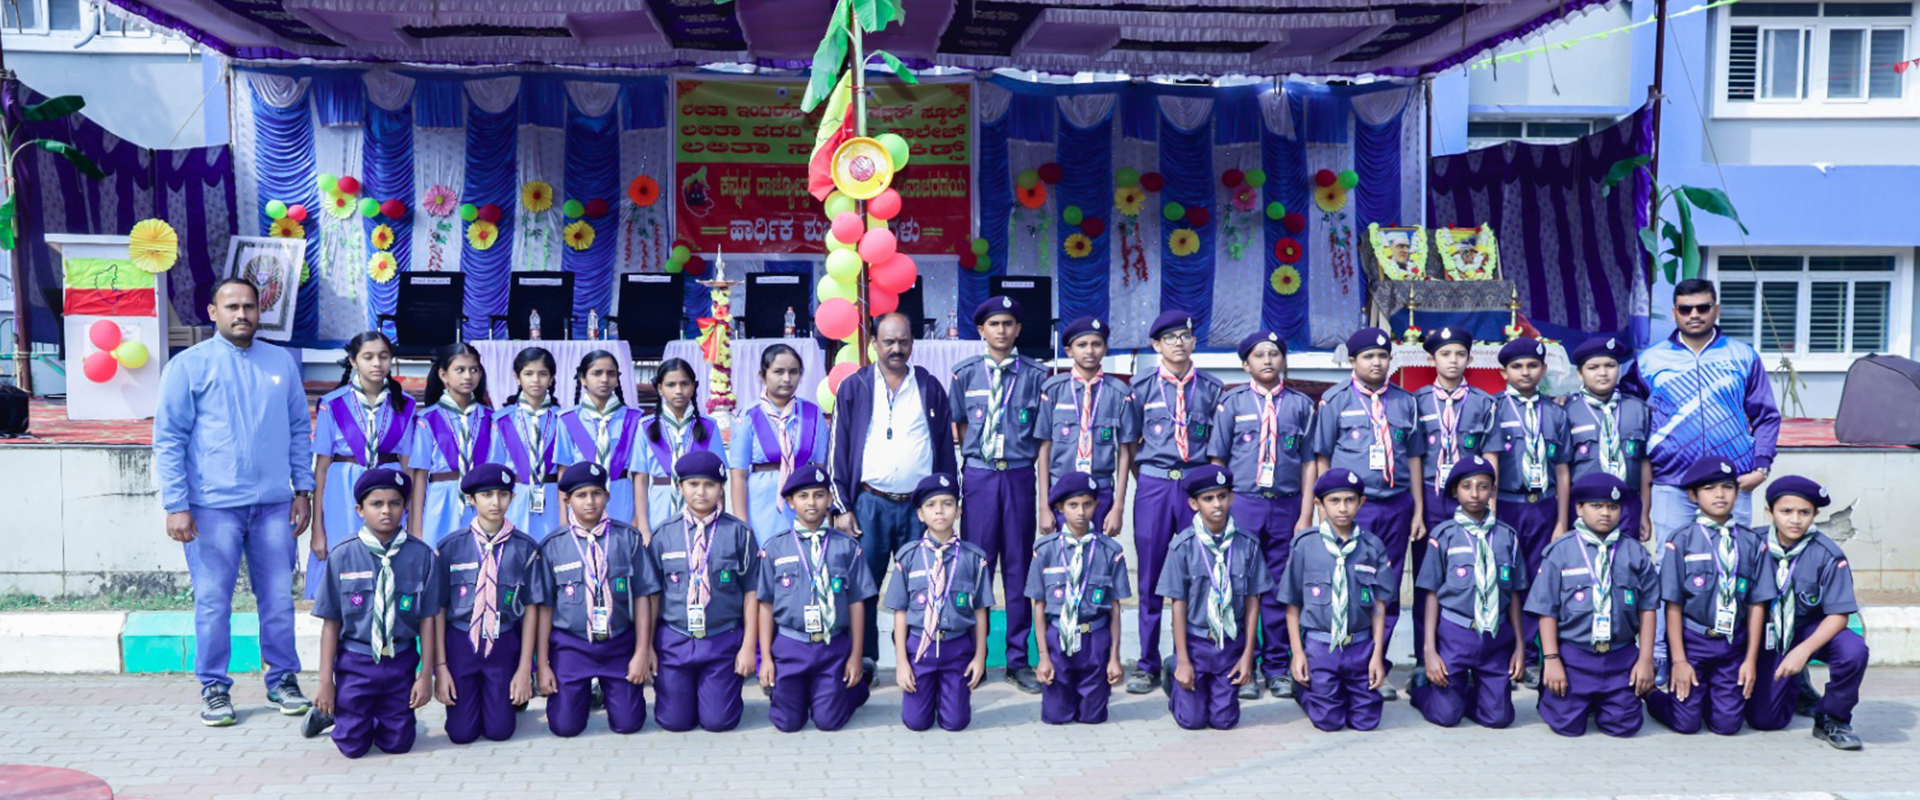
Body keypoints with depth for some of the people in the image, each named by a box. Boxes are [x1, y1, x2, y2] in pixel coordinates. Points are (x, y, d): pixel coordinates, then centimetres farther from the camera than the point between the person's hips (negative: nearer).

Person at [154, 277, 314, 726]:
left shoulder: (282, 363, 11)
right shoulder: (189, 366, 1)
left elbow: (300, 431, 14)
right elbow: (168, 440, -2)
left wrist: (303, 490, 7)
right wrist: (175, 505, -8)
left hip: (274, 504, 3)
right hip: (212, 506, -3)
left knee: (279, 598, 7)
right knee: (213, 602, 3)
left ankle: (283, 681, 19)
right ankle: (214, 689, 16)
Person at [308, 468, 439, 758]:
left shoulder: (422, 556, -8)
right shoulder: (342, 557, -8)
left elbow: (427, 620, -3)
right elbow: (331, 623, -4)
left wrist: (426, 675, -2)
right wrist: (326, 681, -3)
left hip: (401, 662, 1)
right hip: (355, 662, -1)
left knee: (398, 744, 8)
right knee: (352, 746, 4)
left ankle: (377, 716, 40)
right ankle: (328, 710, 35)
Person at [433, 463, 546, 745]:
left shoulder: (524, 548, -4)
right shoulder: (451, 547, -5)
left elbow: (531, 608, -1)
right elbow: (438, 609, -2)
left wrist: (525, 668, -3)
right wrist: (440, 667, -5)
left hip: (503, 646, 0)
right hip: (460, 644, 0)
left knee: (499, 730, 0)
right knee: (461, 732, 1)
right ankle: (463, 694, 33)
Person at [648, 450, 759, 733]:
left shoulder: (738, 533, -3)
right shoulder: (664, 535, 1)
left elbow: (751, 593, -1)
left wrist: (748, 647, -3)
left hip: (723, 642, -1)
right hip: (674, 642, 1)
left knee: (718, 721, 0)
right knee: (675, 721, 4)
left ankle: (713, 690, 32)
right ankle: (684, 689, 36)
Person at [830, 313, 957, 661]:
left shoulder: (930, 388, 9)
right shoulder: (853, 387, 5)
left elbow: (945, 448, 12)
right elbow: (839, 450, 4)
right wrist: (843, 508, -2)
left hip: (921, 505, 1)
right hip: (869, 504, -1)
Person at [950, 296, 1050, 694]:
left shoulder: (1035, 374, 3)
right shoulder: (966, 374, 5)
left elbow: (1044, 432, 5)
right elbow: (960, 427, 11)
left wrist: (1019, 453, -2)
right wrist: (977, 457, 3)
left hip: (1020, 476, 0)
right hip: (979, 476, 0)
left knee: (1018, 567, 6)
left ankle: (1018, 659, 13)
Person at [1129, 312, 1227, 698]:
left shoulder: (1212, 388, 6)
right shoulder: (1142, 386, 4)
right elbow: (1130, 442, 9)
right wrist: (1147, 481, 4)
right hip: (1153, 485, 0)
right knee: (1151, 577, 5)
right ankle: (1148, 663, 15)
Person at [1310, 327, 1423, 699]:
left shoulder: (1405, 401, 11)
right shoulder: (1336, 400, 2)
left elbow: (1414, 457, 14)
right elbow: (1322, 458, 2)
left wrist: (1418, 511, 11)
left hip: (1396, 506, 3)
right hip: (1352, 505, -3)